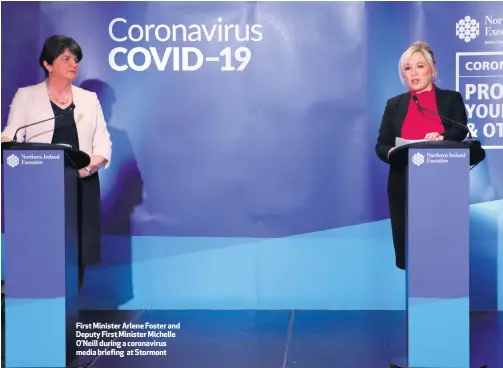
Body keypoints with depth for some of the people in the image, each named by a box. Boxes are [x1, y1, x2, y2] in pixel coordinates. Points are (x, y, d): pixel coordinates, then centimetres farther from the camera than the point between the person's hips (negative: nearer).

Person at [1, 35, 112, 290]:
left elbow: (103, 143, 8)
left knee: (76, 249, -2)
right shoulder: (26, 96, 9)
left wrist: (92, 164, -12)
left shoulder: (89, 98, 15)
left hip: (81, 185, 2)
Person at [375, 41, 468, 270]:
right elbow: (380, 145, 7)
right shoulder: (394, 104, 11)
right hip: (404, 186, 2)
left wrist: (441, 137, -31)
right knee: (406, 252, 1)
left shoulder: (451, 99, 7)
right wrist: (391, 153, -16)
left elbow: (461, 132, -9)